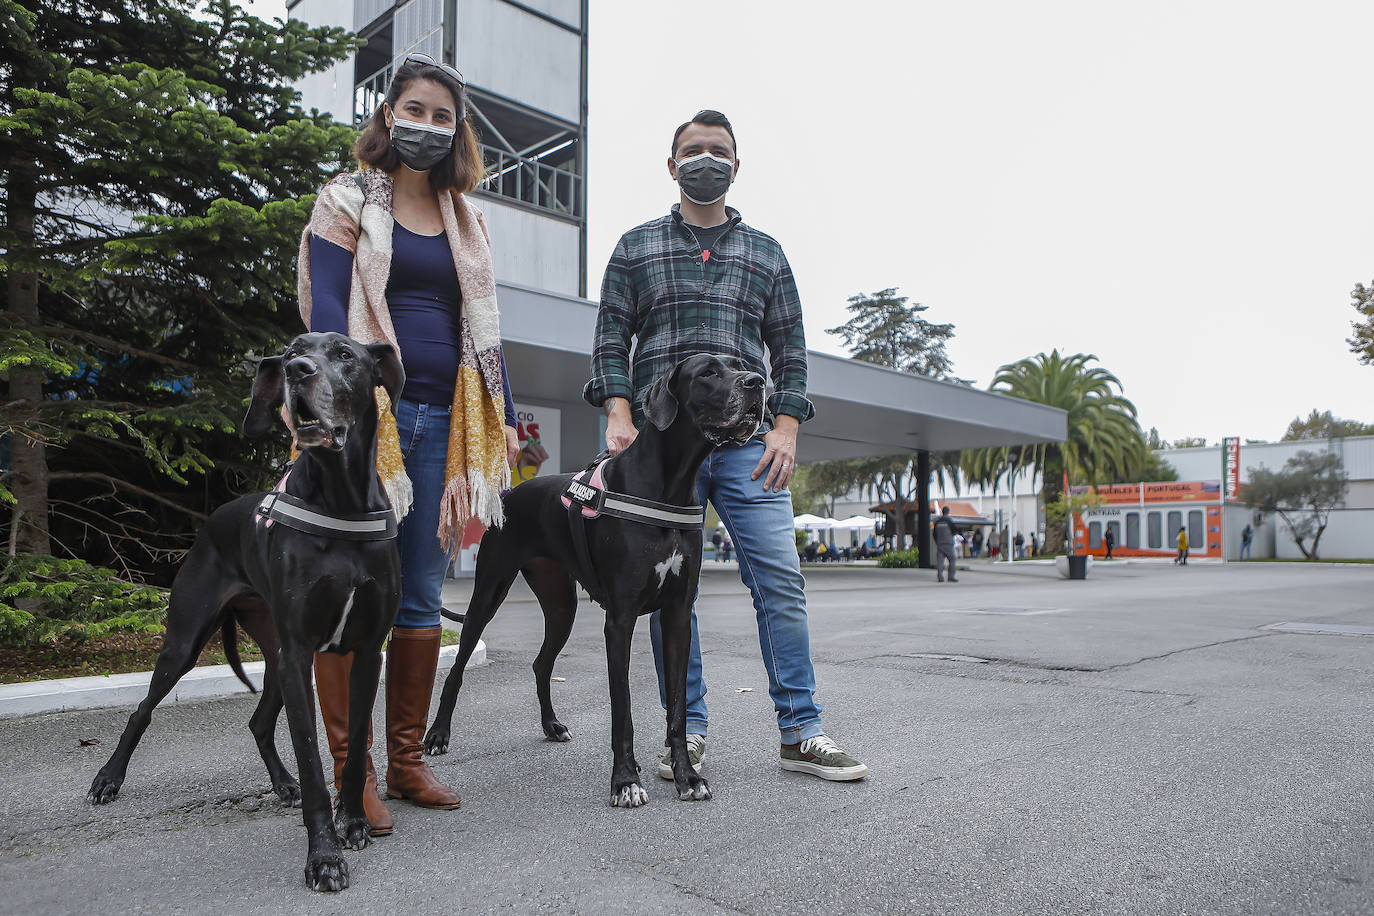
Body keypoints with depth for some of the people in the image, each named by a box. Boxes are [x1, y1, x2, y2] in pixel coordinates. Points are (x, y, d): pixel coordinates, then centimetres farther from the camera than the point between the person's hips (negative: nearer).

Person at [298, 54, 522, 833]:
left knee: (422, 598, 7)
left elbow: (483, 325, 18)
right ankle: (353, 773, 6)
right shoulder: (348, 202, 7)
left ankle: (408, 761, 17)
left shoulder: (467, 222, 20)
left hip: (442, 419, 4)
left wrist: (505, 418, 10)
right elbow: (326, 307, -5)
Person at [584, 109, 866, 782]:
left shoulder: (765, 252, 19)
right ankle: (687, 730, 13)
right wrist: (619, 414, -6)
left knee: (781, 581, -5)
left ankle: (800, 733, 5)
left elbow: (789, 348, 14)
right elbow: (611, 339, 9)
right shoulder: (636, 247, 16)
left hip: (747, 441, 1)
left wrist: (785, 426, 0)